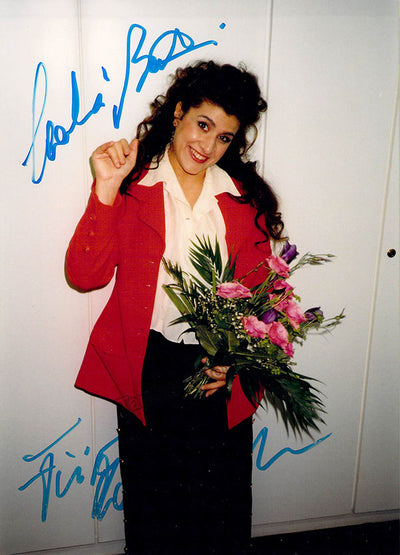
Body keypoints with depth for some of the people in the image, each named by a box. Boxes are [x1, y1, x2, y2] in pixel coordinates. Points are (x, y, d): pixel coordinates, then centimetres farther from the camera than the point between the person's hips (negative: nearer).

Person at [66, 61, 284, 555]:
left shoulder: (246, 198, 2)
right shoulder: (132, 185, -4)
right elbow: (84, 274, -14)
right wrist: (107, 190, -22)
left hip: (221, 369, 2)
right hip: (147, 365, -1)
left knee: (222, 499, 18)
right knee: (151, 495, 17)